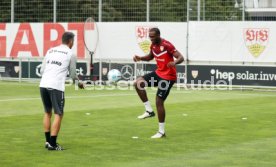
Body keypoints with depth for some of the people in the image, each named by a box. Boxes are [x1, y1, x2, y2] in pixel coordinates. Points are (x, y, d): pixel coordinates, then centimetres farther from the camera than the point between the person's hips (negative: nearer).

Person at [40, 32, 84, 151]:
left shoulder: (50, 51, 17)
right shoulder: (70, 54, 5)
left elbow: (42, 70, 17)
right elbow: (73, 74, 11)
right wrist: (79, 83, 31)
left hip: (43, 84, 5)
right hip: (56, 87, -5)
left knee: (47, 112, 19)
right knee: (58, 114, 2)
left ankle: (48, 141, 22)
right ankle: (52, 144, -2)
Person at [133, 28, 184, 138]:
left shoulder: (167, 45, -21)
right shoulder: (153, 45, 4)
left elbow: (181, 58, -23)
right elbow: (150, 57, 23)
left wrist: (174, 62, -46)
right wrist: (140, 58, 2)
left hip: (168, 77, -8)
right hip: (158, 73, 8)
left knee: (159, 102, -7)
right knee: (138, 83, -8)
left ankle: (161, 132, 4)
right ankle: (149, 110, 1)